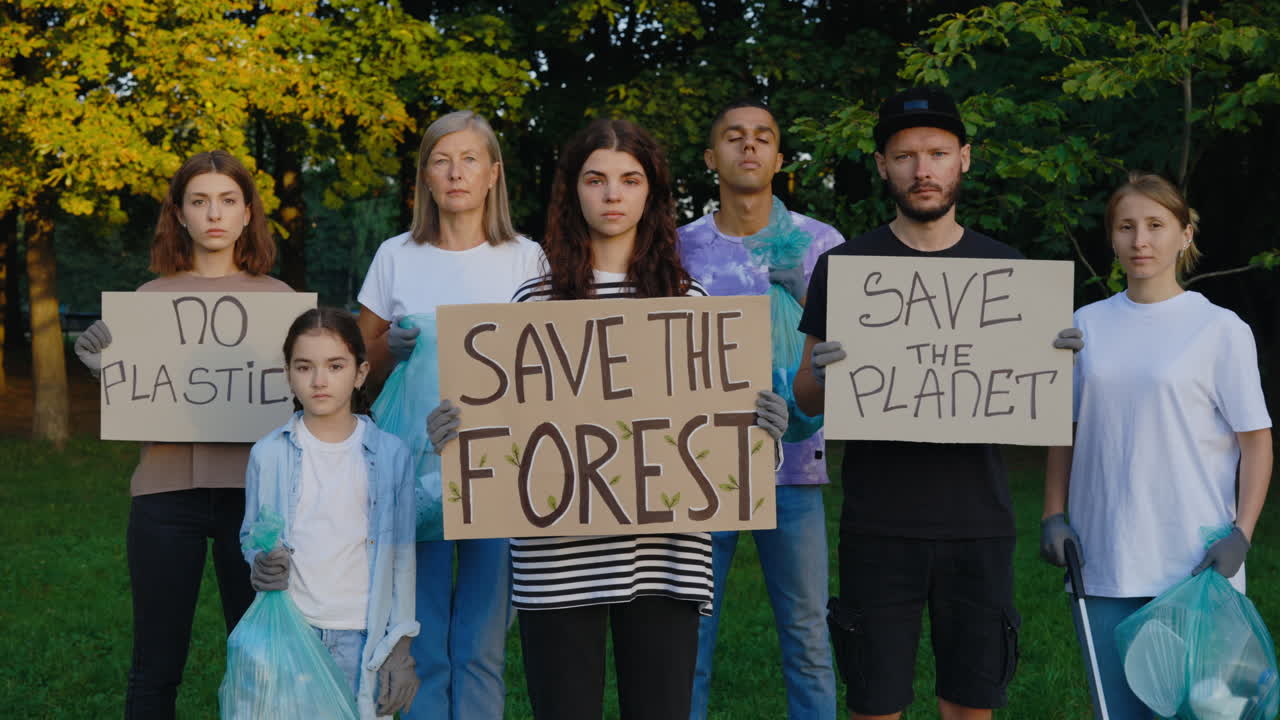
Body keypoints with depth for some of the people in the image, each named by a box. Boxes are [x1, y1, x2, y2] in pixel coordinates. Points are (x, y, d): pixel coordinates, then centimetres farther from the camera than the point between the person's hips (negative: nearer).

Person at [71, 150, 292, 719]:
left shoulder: (279, 299, 8)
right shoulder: (150, 298, 9)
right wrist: (102, 367, -8)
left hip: (251, 485, 0)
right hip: (167, 487, 1)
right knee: (156, 667, 3)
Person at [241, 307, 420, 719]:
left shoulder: (390, 454, -1)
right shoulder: (268, 454, 1)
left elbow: (402, 556, 2)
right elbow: (250, 536, 12)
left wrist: (400, 647, 0)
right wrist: (261, 562, -12)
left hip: (362, 639, -1)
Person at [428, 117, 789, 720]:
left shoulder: (686, 299, 11)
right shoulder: (536, 300, 8)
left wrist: (757, 422, -8)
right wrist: (454, 429, -10)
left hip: (663, 550, 1)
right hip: (559, 553, -1)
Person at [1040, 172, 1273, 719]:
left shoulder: (1220, 329, -2)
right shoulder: (1087, 324, 9)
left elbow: (1256, 440, -1)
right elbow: (1063, 429, 15)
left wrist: (1241, 535, -10)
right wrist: (1053, 515, 7)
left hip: (1193, 564, -3)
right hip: (1102, 559, 3)